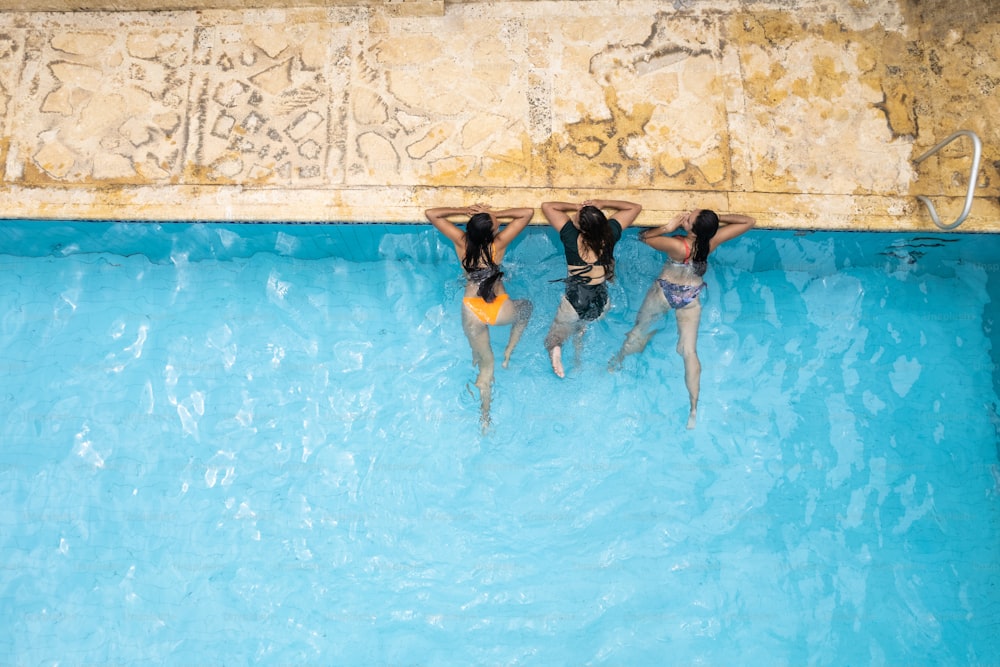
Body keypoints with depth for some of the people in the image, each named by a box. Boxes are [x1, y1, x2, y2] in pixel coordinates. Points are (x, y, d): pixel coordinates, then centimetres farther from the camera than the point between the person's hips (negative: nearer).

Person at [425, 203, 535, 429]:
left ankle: (484, 416, 23)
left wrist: (464, 211, 2)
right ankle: (508, 352, 24)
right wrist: (496, 214, -7)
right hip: (500, 311, -2)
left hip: (472, 312, 2)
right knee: (526, 307, 33)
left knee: (485, 362, 20)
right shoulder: (499, 243, -13)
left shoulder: (461, 241, -8)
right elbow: (528, 212, -8)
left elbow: (430, 213, -1)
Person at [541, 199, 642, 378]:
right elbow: (635, 207, 6)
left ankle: (555, 347, -15)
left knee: (554, 338, 15)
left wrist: (575, 206, 3)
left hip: (574, 301, -4)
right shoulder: (610, 233, -10)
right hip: (601, 304, 4)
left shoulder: (571, 236, -16)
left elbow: (547, 206, -4)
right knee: (580, 328, 37)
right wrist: (602, 203, 4)